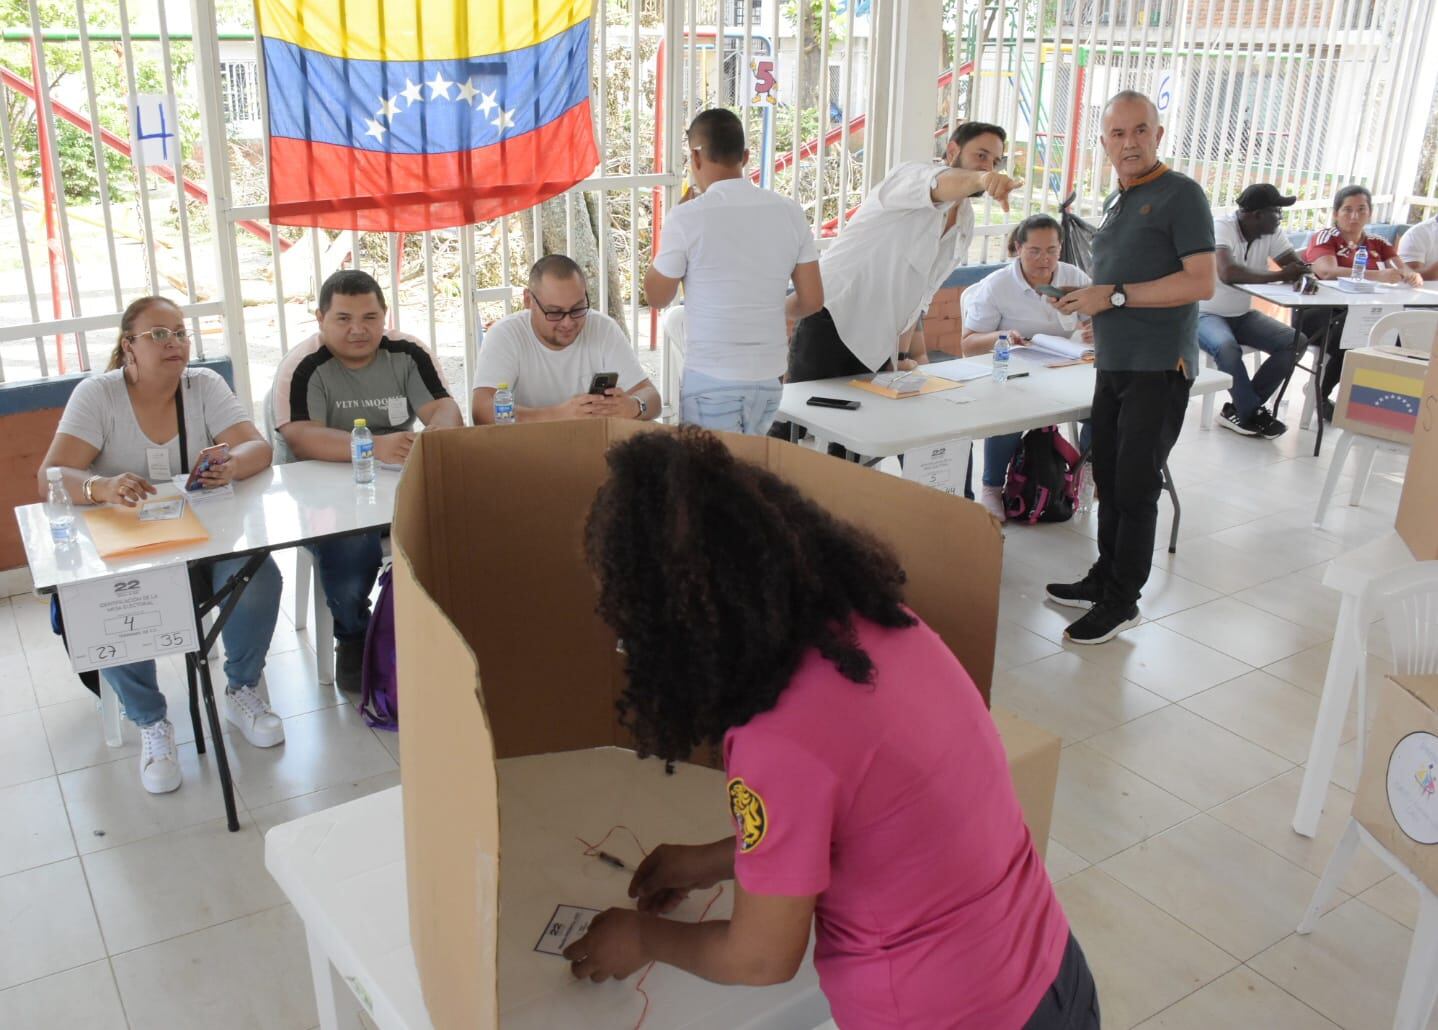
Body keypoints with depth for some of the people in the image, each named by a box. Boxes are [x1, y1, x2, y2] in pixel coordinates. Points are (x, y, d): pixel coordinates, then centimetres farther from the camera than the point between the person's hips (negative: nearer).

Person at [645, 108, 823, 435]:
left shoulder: (687, 218, -12)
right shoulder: (790, 213, 0)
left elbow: (657, 296, 0)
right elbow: (812, 300, 3)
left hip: (711, 380, -4)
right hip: (769, 377, 5)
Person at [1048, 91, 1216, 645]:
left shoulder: (1180, 194, -9)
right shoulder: (1114, 202, 16)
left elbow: (1201, 282, -17)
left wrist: (1115, 295, -18)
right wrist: (1086, 302, 7)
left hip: (1158, 367, -8)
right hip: (1113, 364, 8)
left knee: (1135, 487, -2)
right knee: (1108, 478, 14)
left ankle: (1121, 602, 8)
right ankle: (1104, 578, 27)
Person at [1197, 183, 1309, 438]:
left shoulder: (1271, 233, -2)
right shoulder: (1221, 227, -23)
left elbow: (1298, 265, -2)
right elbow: (1228, 273, -40)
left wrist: (1304, 273, -28)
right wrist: (1279, 276, -33)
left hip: (1242, 314, 7)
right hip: (1205, 314, -7)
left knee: (1296, 342, -10)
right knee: (1227, 347, -37)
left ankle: (1240, 409, -6)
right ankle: (1252, 414, -14)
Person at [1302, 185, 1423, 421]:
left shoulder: (1378, 244, 16)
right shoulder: (1324, 237, 0)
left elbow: (1405, 270, 4)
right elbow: (1328, 272, -21)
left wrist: (1413, 276, -22)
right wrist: (1378, 275, -32)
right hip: (1323, 312, -4)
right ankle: (1320, 396, -12)